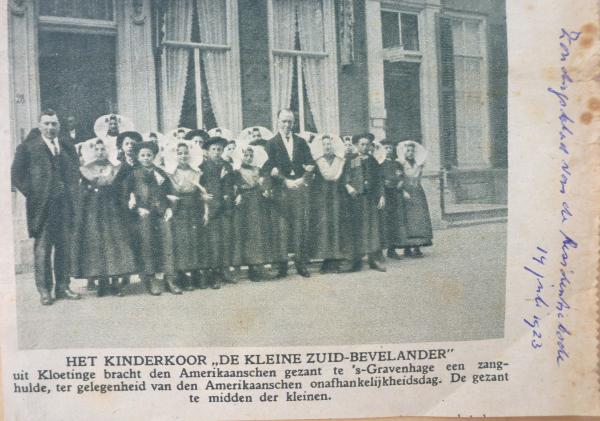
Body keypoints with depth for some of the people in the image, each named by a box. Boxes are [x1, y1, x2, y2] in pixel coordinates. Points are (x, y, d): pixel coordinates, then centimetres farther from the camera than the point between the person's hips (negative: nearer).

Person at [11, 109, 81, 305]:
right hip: (41, 206, -4)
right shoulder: (27, 147, 2)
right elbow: (16, 174, 0)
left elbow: (76, 171, 23)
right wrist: (31, 194, -5)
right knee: (42, 248, -2)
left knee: (64, 246, 6)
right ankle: (44, 290, 4)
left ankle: (63, 287, 14)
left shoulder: (68, 148, 15)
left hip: (65, 206, 4)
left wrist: (72, 192, 10)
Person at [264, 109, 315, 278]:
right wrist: (286, 181, -14)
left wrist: (303, 179, -8)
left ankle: (301, 264, 5)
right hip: (281, 189, -2)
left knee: (302, 226, -1)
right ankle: (282, 265, 0)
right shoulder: (271, 143, 7)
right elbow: (270, 168, -3)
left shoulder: (301, 142, 16)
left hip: (301, 187, 2)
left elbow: (310, 164, 9)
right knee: (283, 227, -4)